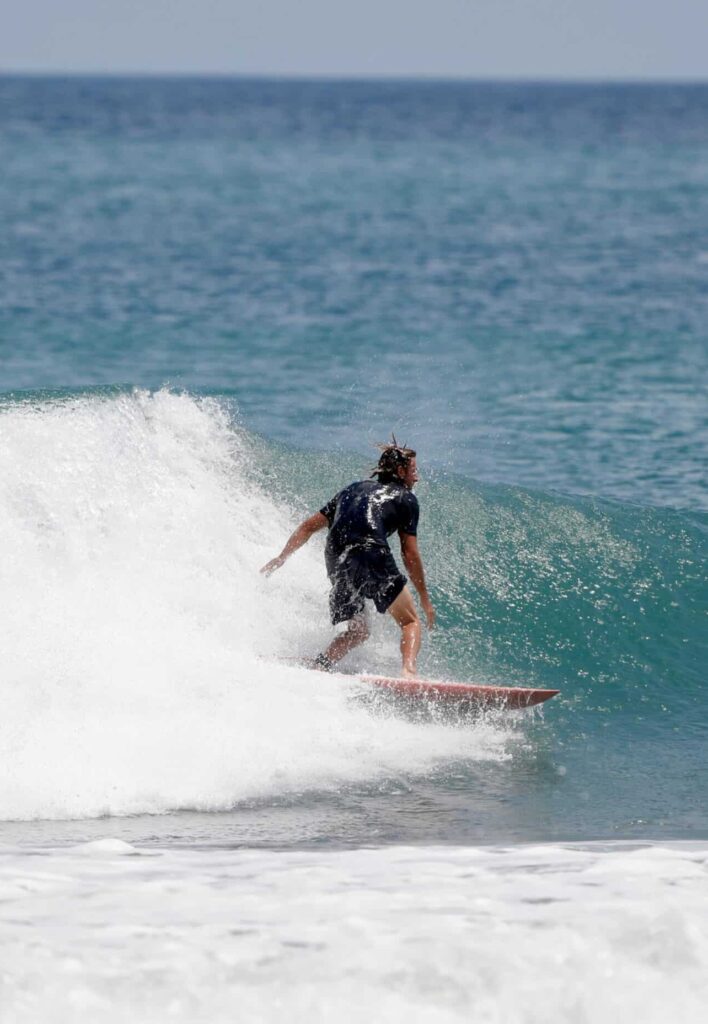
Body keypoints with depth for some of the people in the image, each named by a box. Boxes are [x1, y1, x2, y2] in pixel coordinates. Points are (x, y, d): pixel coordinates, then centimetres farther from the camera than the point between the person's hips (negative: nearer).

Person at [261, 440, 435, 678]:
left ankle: (316, 668, -5)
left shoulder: (355, 489, 31)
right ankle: (409, 672, -25)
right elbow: (410, 553, 10)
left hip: (336, 561, 5)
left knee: (358, 631, 19)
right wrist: (425, 598, 16)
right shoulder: (405, 498, 15)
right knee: (411, 622, 3)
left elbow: (309, 526, 28)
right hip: (373, 556, -5)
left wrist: (281, 558, 35)